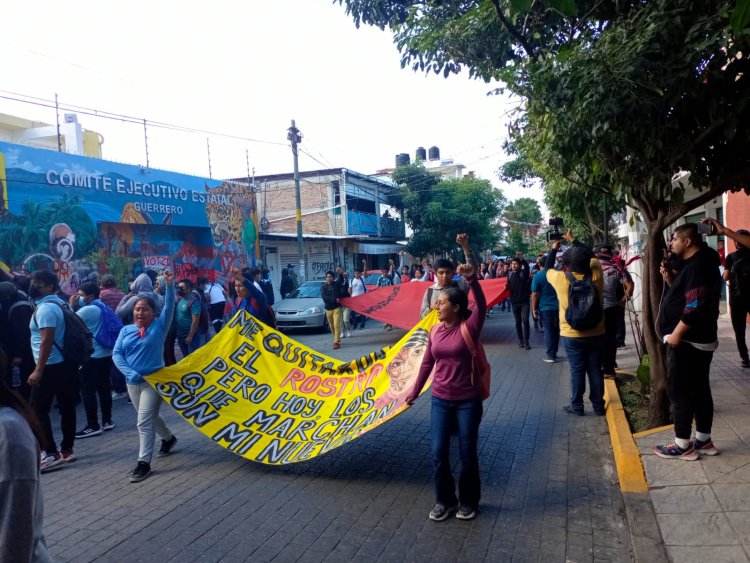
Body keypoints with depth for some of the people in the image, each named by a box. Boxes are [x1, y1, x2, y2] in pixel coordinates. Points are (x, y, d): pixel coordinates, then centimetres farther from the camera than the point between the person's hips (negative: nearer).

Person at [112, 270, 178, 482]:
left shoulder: (159, 326, -6)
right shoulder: (126, 330, 4)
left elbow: (169, 307, -19)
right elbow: (116, 354, -2)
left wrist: (169, 285, -30)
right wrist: (129, 373, -16)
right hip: (132, 381, 5)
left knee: (144, 421, -10)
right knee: (150, 417, 20)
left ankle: (144, 462, -5)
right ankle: (169, 438, 45)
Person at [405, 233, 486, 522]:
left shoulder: (470, 327, -13)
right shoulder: (435, 330, 0)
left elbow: (481, 303, -31)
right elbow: (427, 363, 9)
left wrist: (472, 278, -48)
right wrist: (414, 392, 14)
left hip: (468, 400, -4)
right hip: (440, 400, 4)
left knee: (467, 453, 8)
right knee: (438, 453, 4)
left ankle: (468, 501, 30)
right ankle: (445, 501, 25)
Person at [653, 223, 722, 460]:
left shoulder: (698, 265, -18)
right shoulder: (694, 263, 14)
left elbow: (695, 305, -26)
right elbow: (684, 294, 23)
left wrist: (676, 333, -22)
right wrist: (670, 278, 7)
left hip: (687, 341, -10)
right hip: (699, 340, 10)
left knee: (680, 392, -3)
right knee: (699, 390, 14)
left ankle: (683, 445, 4)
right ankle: (704, 441, 23)